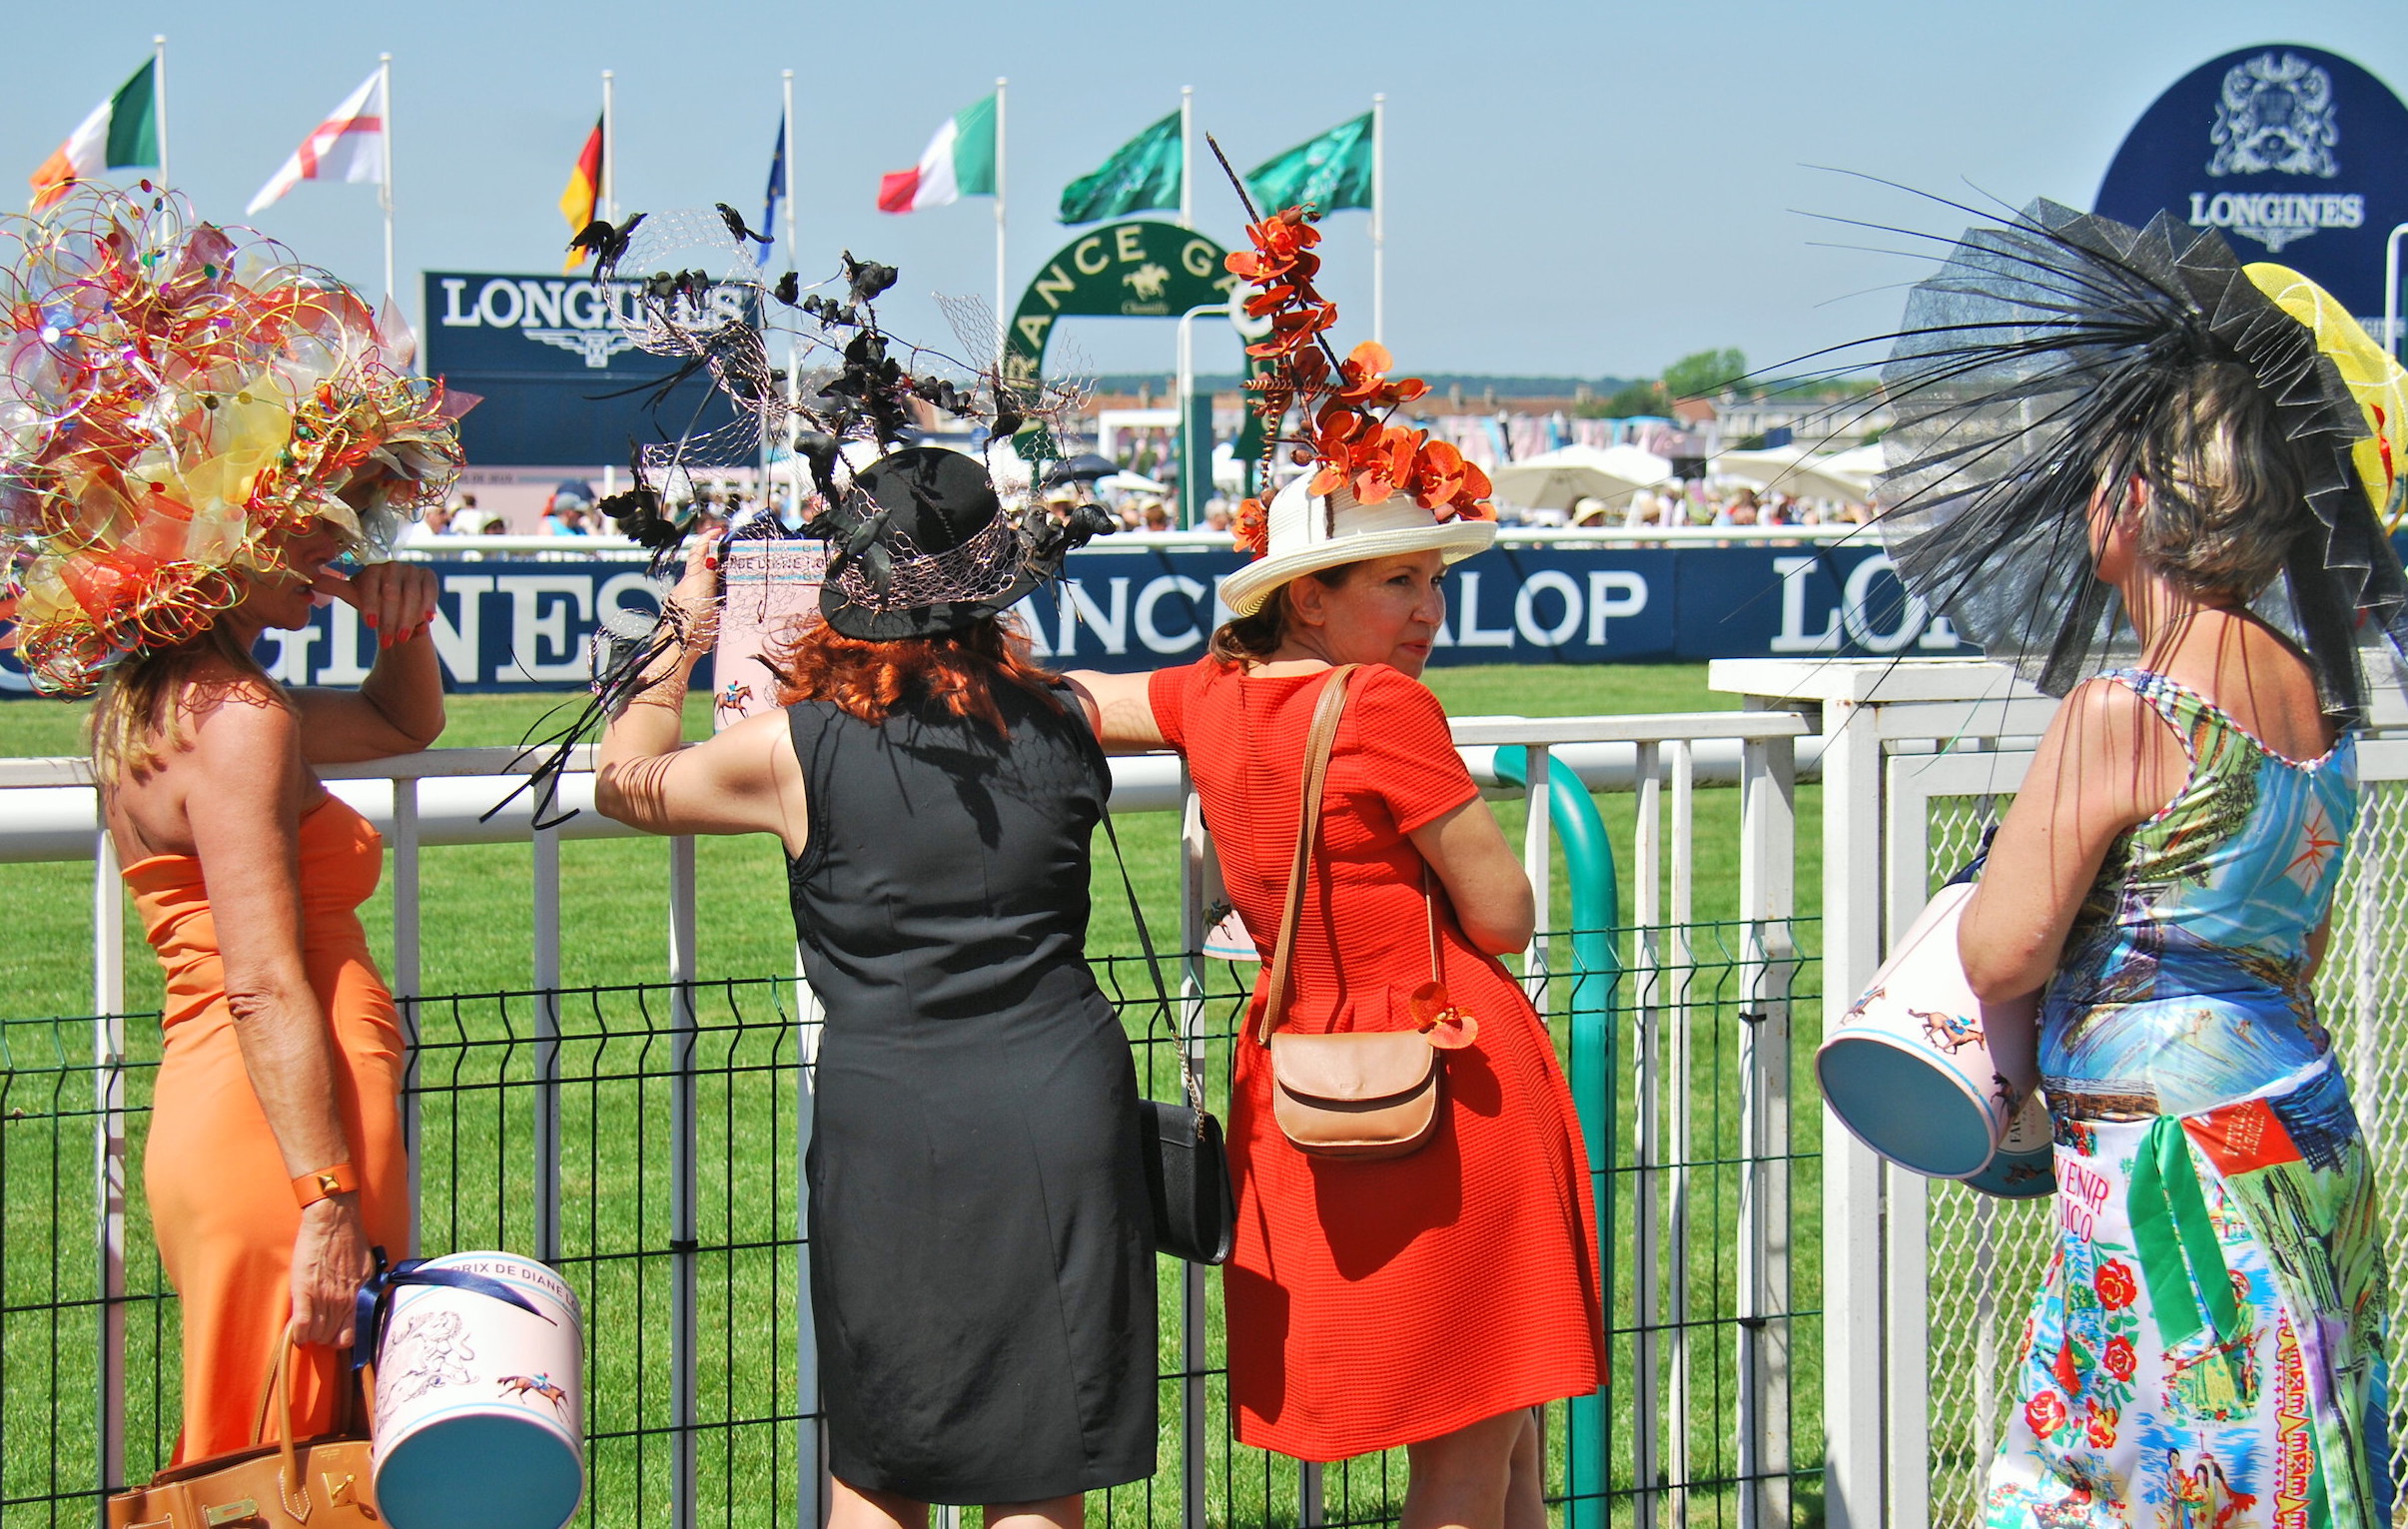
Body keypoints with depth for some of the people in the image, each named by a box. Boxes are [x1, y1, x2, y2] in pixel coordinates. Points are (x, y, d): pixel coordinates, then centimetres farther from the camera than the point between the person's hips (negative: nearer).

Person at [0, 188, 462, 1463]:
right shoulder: (235, 716, -13)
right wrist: (330, 1203, -23)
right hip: (281, 1146, -10)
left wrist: (400, 628, 13)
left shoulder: (160, 708, 17)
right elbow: (265, 985, -20)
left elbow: (406, 726, 33)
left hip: (213, 1128, 10)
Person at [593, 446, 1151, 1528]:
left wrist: (684, 630, 27)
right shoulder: (1059, 732, 2)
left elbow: (623, 779, 12)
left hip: (885, 1123, -1)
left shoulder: (797, 751, -5)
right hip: (1059, 1113, 1)